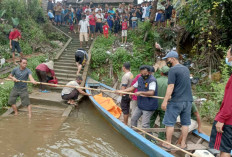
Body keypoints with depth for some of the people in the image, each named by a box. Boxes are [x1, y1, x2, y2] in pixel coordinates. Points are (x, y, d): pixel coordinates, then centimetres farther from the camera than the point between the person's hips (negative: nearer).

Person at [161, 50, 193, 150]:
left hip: (176, 101, -7)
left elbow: (170, 86, -18)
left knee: (169, 123, 3)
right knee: (185, 123, 11)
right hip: (188, 100, 7)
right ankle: (183, 144, 17)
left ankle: (168, 144, 9)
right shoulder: (186, 69, 13)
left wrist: (165, 101, -20)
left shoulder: (173, 70, -10)